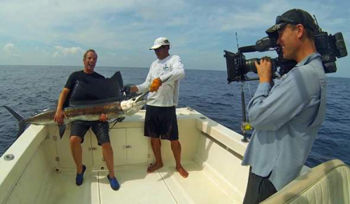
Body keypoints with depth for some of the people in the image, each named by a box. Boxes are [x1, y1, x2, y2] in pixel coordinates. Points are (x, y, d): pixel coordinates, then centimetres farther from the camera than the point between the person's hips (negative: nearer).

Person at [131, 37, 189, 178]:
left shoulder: (174, 59, -2)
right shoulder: (154, 64, 18)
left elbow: (180, 72, -25)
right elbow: (148, 84, 17)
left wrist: (160, 79, -34)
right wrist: (136, 88, -2)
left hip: (167, 106, -6)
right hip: (151, 105, 6)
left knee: (173, 139, 4)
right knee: (153, 137, 13)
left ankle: (178, 165, 26)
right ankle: (158, 162, 35)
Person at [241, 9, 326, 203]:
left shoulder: (304, 74, -25)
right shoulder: (313, 70, 10)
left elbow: (258, 117, -25)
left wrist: (264, 79, -12)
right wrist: (269, 78, 3)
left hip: (269, 171, -10)